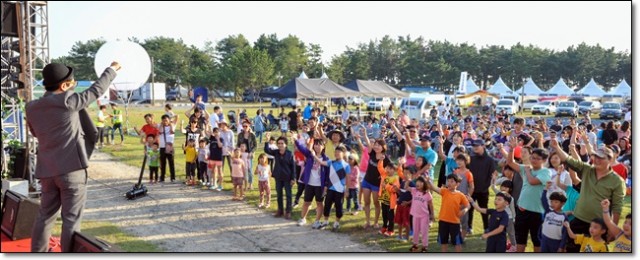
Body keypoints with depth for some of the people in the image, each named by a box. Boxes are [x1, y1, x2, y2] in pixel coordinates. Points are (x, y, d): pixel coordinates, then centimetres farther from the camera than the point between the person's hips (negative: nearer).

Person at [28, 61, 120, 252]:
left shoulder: (32, 107, 6)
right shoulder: (67, 101, -12)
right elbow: (96, 90, -1)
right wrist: (111, 70, 12)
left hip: (47, 170, 6)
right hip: (71, 168, -6)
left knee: (45, 216, 15)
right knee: (71, 219, 1)